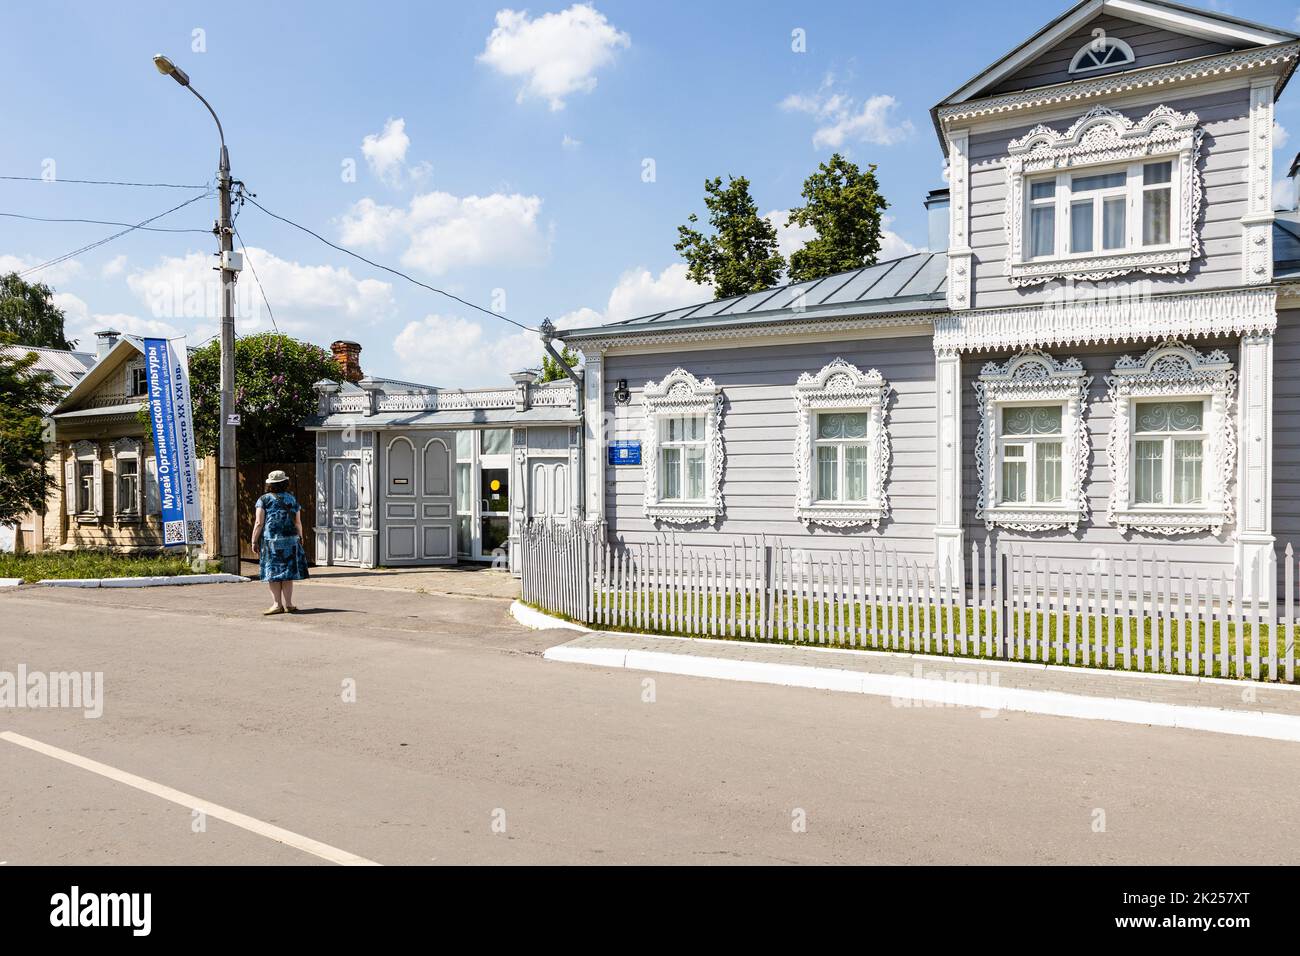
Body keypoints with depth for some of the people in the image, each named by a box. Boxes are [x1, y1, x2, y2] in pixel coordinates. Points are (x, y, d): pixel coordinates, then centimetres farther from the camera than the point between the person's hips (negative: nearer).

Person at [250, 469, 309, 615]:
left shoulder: (264, 500, -1)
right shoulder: (292, 499, 7)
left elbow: (259, 523, -6)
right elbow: (298, 523, 7)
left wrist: (254, 541, 1)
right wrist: (300, 537, 21)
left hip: (270, 542, -2)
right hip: (290, 540, 2)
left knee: (273, 573, 2)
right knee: (288, 572, 8)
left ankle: (277, 604, 0)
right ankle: (288, 604, 9)